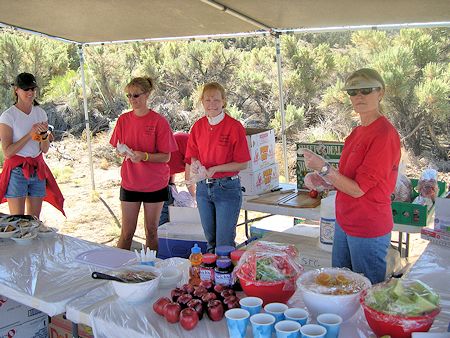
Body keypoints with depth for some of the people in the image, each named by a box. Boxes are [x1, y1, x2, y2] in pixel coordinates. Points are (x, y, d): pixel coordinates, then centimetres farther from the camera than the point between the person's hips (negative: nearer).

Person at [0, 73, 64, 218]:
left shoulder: (41, 113, 7)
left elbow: (45, 149, 7)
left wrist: (44, 134, -13)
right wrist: (30, 134, -18)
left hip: (37, 169, 5)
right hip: (17, 171, -5)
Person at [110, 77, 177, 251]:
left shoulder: (159, 121, -9)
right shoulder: (123, 120, 2)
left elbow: (165, 157, -9)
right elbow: (118, 149, 11)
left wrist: (144, 156, -25)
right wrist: (122, 151, -12)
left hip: (155, 184, -2)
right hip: (130, 182, 2)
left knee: (151, 231, 9)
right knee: (126, 233, 5)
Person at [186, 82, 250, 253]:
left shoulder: (234, 127, -12)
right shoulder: (198, 126, 3)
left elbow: (242, 164, -10)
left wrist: (215, 169, -19)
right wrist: (195, 164, -10)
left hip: (227, 187, -5)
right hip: (203, 187, 5)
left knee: (224, 244, 0)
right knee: (210, 241, 18)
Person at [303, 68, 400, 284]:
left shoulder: (384, 134, -19)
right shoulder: (358, 132, 8)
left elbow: (358, 189, -20)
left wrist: (323, 168, -22)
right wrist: (323, 181, 0)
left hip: (368, 229, -9)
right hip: (344, 223, 9)